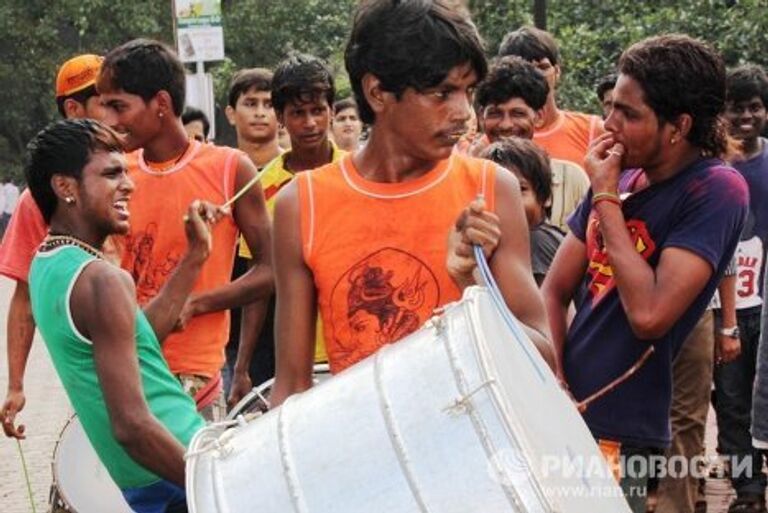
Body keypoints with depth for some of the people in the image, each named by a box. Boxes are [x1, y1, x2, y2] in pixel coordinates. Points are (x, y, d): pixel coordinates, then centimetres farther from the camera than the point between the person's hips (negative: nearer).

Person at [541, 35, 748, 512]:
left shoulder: (717, 191, -13)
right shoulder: (620, 178, 6)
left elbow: (649, 315, -22)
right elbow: (554, 292, 9)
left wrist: (606, 199, -14)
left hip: (616, 434, -6)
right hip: (562, 413, 6)